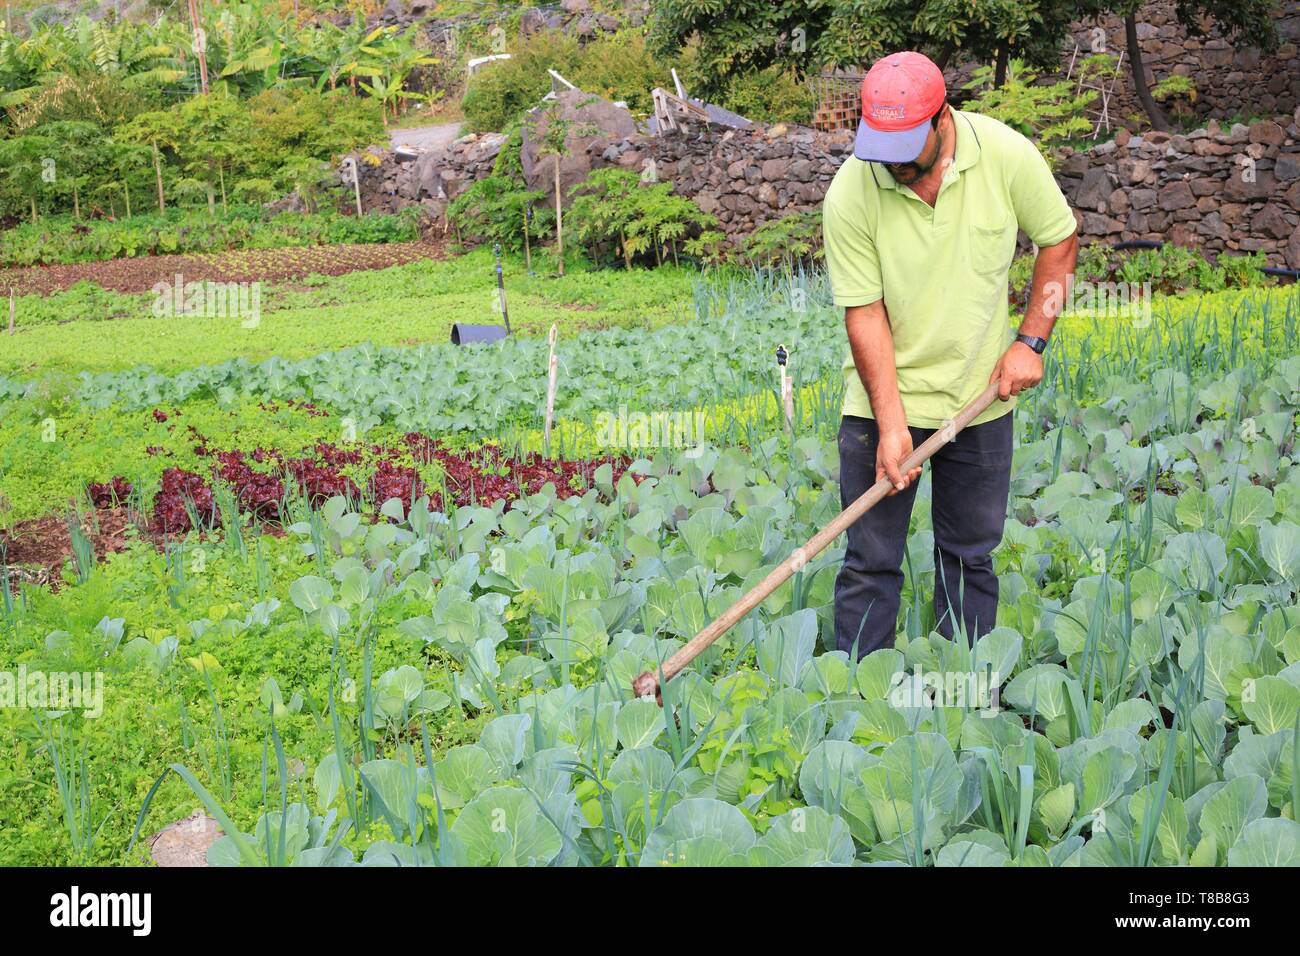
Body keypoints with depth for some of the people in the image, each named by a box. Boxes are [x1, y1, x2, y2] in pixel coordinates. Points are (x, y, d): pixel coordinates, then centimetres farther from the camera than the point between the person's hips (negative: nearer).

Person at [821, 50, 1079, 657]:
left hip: (981, 397, 2)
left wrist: (1032, 340, -3)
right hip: (884, 401, -1)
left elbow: (1059, 239, 4)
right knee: (871, 560, 1)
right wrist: (890, 424, -17)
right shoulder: (850, 195, -16)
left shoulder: (1008, 156, -12)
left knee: (970, 555, 9)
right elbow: (864, 311, -13)